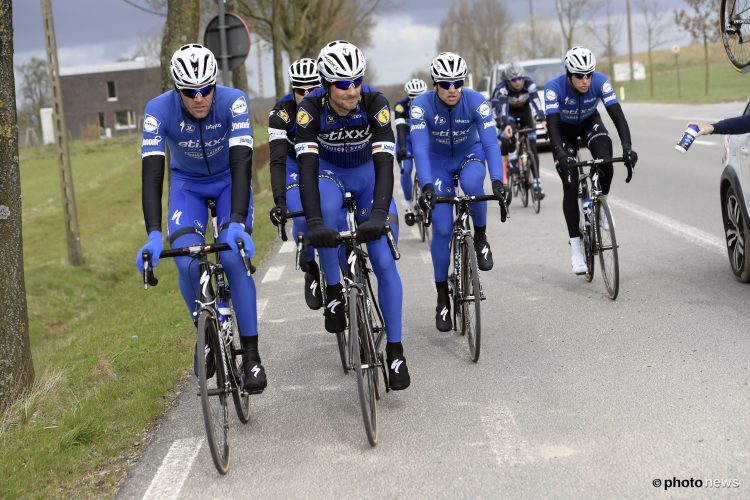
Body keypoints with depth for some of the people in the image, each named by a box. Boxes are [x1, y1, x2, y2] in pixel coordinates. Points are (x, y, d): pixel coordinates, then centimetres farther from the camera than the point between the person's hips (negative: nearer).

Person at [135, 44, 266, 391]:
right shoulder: (158, 110, -28)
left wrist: (237, 222, -51)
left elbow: (242, 164, -38)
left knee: (233, 258, -23)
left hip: (229, 180, -1)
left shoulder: (233, 102, -30)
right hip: (187, 184, 1)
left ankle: (251, 354, -12)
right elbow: (152, 173, -34)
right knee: (187, 263, -20)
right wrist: (154, 234, -46)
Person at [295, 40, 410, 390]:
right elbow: (307, 168, -34)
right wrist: (313, 222, -46)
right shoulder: (311, 108, -27)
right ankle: (335, 292, -11)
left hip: (368, 175, 0)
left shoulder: (375, 103, -28)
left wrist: (379, 215, -48)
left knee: (384, 261, -13)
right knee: (326, 217, -36)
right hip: (330, 173, 0)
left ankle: (395, 351, -3)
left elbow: (384, 163, -33)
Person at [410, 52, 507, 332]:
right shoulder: (422, 105, -26)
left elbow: (490, 142, -33)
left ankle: (481, 240, -11)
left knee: (471, 183, -38)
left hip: (470, 154, 0)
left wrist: (497, 181, -49)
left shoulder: (476, 102, -26)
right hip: (438, 161, 0)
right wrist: (427, 186, -50)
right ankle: (443, 299, 4)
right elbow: (419, 148, -34)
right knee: (443, 229, -10)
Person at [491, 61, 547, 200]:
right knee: (508, 134, -36)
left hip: (525, 111, 1)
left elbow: (536, 102, -39)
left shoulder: (529, 84, -28)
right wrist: (506, 125, -60)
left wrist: (543, 120, -55)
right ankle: (513, 160, -15)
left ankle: (537, 182, -7)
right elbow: (503, 107, -43)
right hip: (509, 112, -1)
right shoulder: (502, 88, -31)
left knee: (532, 146, -9)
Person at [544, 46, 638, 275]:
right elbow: (552, 124, -41)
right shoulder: (554, 87, -34)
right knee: (570, 185, -12)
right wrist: (560, 155, -57)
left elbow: (617, 114, -35)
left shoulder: (600, 81, -29)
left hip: (590, 123, 2)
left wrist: (627, 147, -50)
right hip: (564, 129, -1)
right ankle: (576, 249, -6)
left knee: (606, 162, -29)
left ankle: (602, 204, 3)